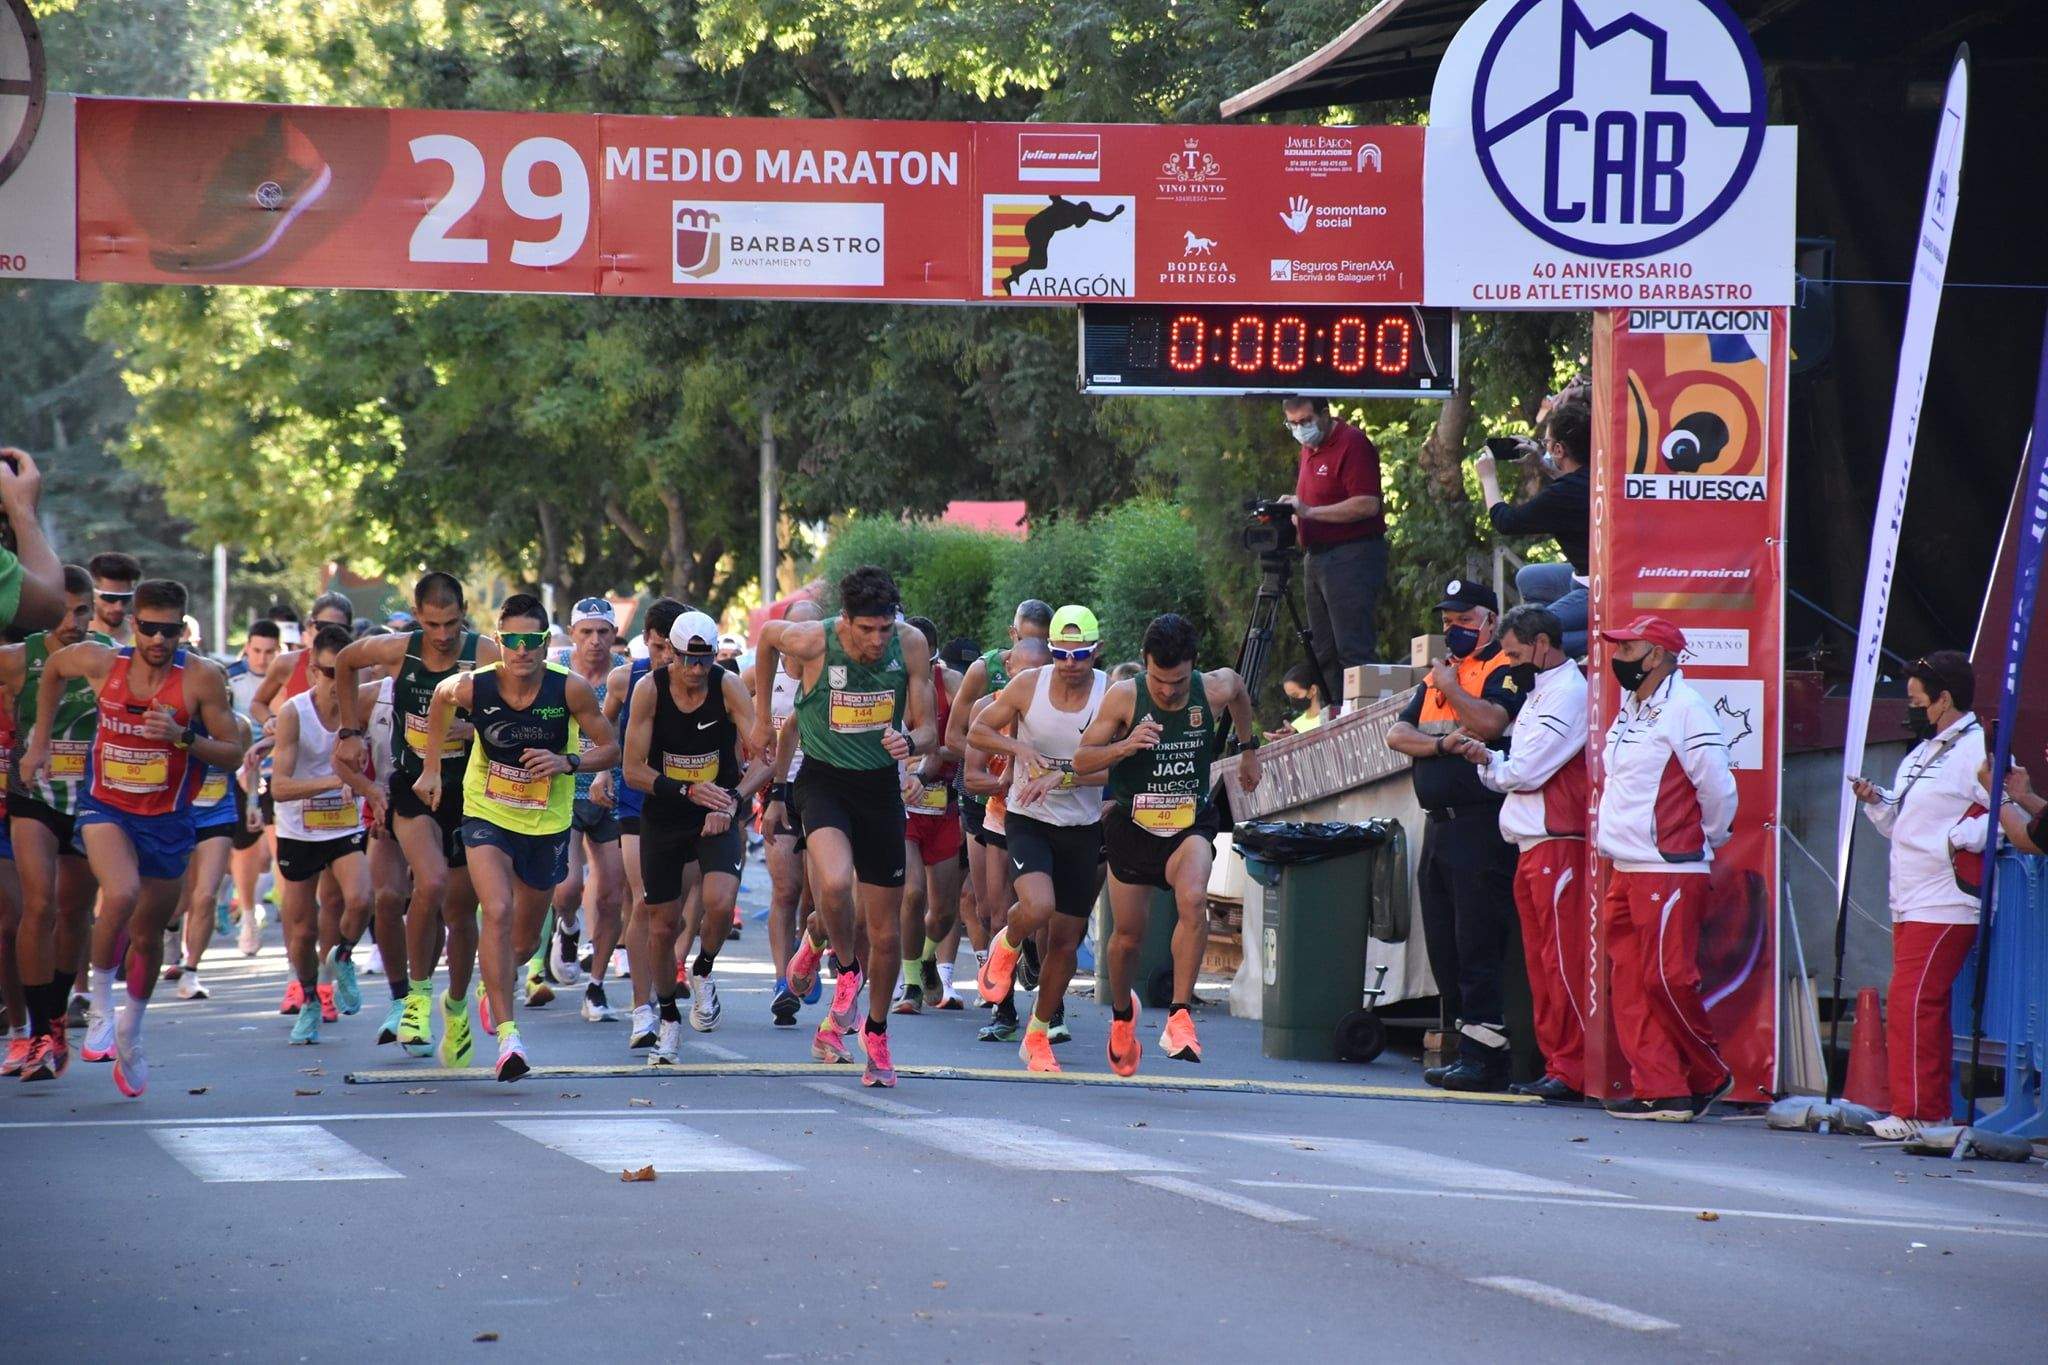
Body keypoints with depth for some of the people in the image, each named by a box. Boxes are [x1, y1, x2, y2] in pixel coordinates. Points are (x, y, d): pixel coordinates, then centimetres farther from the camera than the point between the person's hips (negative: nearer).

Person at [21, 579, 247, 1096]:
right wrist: (40, 743, 14)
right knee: (121, 895, -30)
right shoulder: (100, 662, -9)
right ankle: (100, 1006, -11)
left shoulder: (200, 680, -13)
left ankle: (130, 1035, 37)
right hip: (107, 809, -1)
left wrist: (183, 737, -27)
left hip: (167, 820, 1)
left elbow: (233, 752, -9)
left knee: (148, 933, 13)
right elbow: (54, 668, 14)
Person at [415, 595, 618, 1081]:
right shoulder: (472, 687, -17)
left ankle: (494, 987, 51)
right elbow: (441, 698, 8)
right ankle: (507, 1033, -27)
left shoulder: (569, 689, -19)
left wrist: (567, 762, -27)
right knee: (497, 911, -26)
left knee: (526, 939, 15)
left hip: (548, 823, 2)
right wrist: (431, 767, 9)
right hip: (487, 816, -2)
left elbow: (611, 749, -8)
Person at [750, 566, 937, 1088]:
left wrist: (910, 741, -27)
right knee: (836, 883, -33)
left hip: (881, 787, 2)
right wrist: (762, 716, 14)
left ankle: (875, 1032, 29)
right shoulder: (813, 640, -17)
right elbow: (766, 635, 7)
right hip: (825, 782, -2)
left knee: (886, 933, 7)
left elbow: (929, 731, -3)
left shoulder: (911, 645, -10)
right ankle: (844, 964, -1)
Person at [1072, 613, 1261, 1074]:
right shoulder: (1124, 697, -15)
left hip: (1191, 824, 0)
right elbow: (1081, 761, -11)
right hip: (1133, 825, 0)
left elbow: (1239, 693, 16)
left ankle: (1180, 1016, -27)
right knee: (1129, 935, 8)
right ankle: (1122, 1013, 39)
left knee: (1193, 899, -30)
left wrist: (1249, 749, 27)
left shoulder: (1215, 688, -11)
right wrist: (1124, 746, -30)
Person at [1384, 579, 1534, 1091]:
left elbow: (1489, 722, -22)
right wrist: (1444, 743, -6)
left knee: (1477, 945, -11)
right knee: (1444, 948, 9)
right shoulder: (1438, 673, 21)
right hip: (1439, 824, 9)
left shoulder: (1507, 670, -3)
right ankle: (1467, 1047, 14)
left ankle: (1483, 1057, -11)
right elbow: (1398, 734, 12)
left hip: (1483, 824, -9)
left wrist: (1449, 685, -7)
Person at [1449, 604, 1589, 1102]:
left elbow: (1525, 772, -15)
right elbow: (1518, 774, 19)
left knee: (1562, 959, -11)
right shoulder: (1541, 692, 22)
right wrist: (1487, 759, 0)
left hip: (1558, 841, -10)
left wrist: (1487, 761, 3)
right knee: (1540, 961, 10)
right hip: (1532, 844, 10)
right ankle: (1555, 1066, 12)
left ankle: (1573, 1072, -11)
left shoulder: (1568, 693, -10)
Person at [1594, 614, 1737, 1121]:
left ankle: (1710, 1077, 7)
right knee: (1630, 983, 5)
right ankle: (1657, 1089, 7)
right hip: (1625, 870, 9)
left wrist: (1705, 842, -1)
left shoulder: (1684, 710, -13)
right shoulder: (1630, 710, 15)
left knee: (1668, 979, -9)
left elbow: (1717, 788, -14)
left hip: (1669, 871, -9)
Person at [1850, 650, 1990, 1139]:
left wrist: (1962, 836, -26)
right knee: (1922, 1007, 11)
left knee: (1912, 1002, -14)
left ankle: (1915, 1113, -13)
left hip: (1947, 907, -10)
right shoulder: (1922, 754, 21)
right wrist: (1877, 801, 10)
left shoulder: (1979, 751, -11)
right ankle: (1934, 1110, 15)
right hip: (1910, 905, 10)